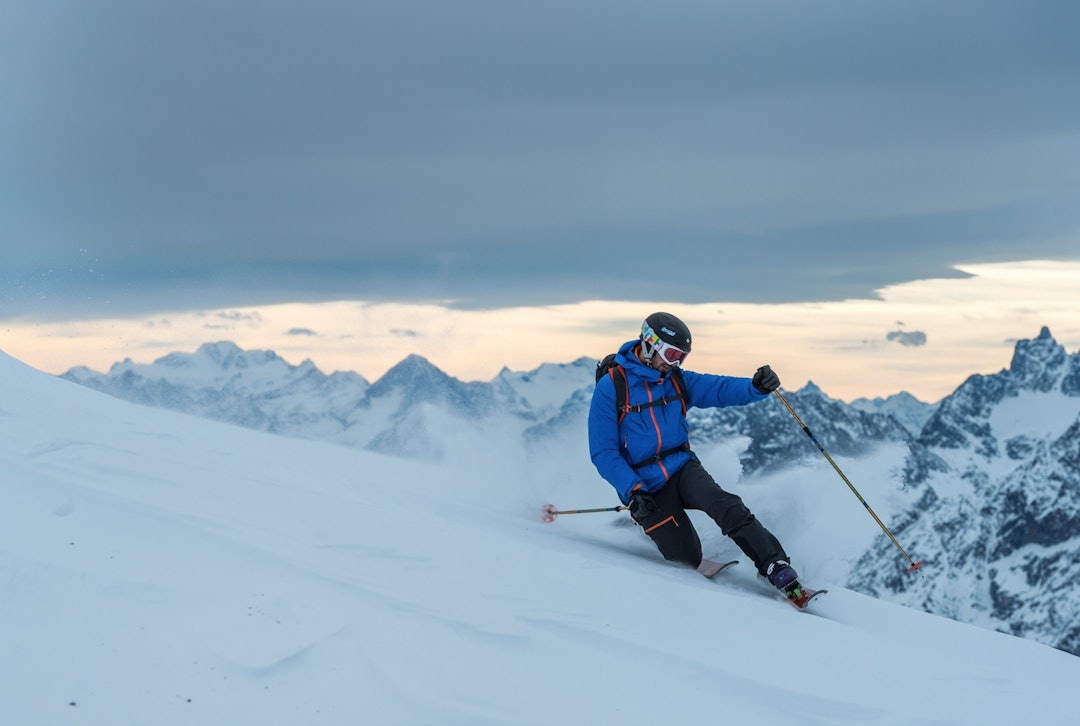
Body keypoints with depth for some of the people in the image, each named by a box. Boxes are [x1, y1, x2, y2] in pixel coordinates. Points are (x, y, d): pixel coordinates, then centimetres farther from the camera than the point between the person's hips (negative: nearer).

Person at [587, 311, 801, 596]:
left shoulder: (677, 380, 5)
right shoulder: (611, 387, -11)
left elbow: (722, 388, -8)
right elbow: (603, 452, -12)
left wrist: (756, 387, -30)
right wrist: (633, 492, -22)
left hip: (682, 468, 4)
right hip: (646, 486, -4)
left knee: (726, 506, -26)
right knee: (687, 561, -8)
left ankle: (775, 566, -23)